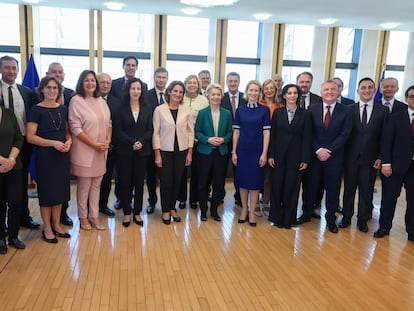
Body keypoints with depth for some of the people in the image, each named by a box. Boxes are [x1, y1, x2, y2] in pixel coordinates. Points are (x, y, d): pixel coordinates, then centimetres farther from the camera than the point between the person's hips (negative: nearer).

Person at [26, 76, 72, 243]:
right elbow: (30, 137, -12)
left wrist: (69, 141, -6)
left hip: (62, 155, 5)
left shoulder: (63, 109, 7)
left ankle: (56, 225, 26)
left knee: (60, 190, 11)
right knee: (47, 191, 4)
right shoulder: (36, 110, -8)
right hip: (45, 156, -5)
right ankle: (47, 228, 18)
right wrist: (54, 143, -21)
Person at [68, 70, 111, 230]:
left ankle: (94, 216, 22)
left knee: (96, 184, 11)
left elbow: (109, 122, 12)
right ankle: (83, 217, 20)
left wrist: (107, 141, -4)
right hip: (84, 150, -5)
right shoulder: (76, 100, -8)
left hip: (101, 151, 5)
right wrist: (94, 144, -16)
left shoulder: (101, 101, 10)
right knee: (84, 185, 4)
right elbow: (75, 128, -13)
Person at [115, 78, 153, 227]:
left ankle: (137, 212, 19)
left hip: (142, 151, 2)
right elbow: (118, 130, -5)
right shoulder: (121, 108, 0)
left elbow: (150, 130, 3)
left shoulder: (147, 109, 7)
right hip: (125, 151, -2)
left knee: (139, 182, 7)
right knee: (125, 182, 3)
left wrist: (141, 141, -15)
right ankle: (127, 213, 16)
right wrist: (132, 142, -17)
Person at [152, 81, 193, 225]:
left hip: (181, 151, 2)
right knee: (166, 182, 2)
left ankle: (172, 208, 26)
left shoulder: (187, 110, 2)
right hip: (165, 150, -2)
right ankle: (165, 211, 19)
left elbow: (190, 132, 5)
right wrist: (157, 155, -8)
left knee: (177, 181, 8)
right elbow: (156, 133, -4)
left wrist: (189, 153, 1)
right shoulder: (159, 110, -4)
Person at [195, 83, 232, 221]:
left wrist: (223, 139, -12)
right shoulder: (202, 113, -2)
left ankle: (214, 210, 22)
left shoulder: (227, 113, 3)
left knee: (219, 183, 6)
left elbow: (230, 132, 7)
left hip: (221, 152, 2)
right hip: (205, 152, -2)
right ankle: (203, 210, 20)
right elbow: (197, 132, -2)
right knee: (203, 183, 4)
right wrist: (208, 139, -17)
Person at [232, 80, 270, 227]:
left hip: (257, 151, -2)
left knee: (255, 182, 4)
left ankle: (252, 213, 16)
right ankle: (244, 210, 23)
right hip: (242, 150, 2)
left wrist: (264, 153, -8)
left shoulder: (264, 110, -1)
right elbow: (236, 132, 5)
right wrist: (234, 152, 0)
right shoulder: (240, 110, 4)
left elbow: (266, 132, -3)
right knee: (242, 181, 9)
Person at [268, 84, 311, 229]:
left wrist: (305, 159, -5)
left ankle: (288, 219, 19)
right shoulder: (277, 113, 4)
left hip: (295, 156, -1)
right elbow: (272, 135, 3)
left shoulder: (304, 114, 1)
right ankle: (276, 217, 19)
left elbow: (307, 138, -1)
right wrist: (270, 155, -4)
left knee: (292, 188, 5)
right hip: (279, 155, 1)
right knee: (277, 187, 5)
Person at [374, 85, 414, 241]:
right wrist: (385, 163, -9)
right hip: (396, 165, -1)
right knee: (389, 197, 7)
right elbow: (386, 141, -2)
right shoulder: (395, 118, 1)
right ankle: (384, 227, 21)